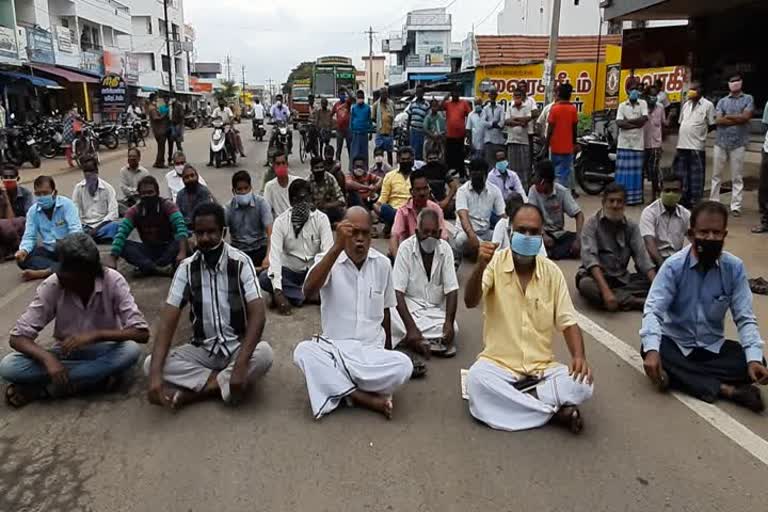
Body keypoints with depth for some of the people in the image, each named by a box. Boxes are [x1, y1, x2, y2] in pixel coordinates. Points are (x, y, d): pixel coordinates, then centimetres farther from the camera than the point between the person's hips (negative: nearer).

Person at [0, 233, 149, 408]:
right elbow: (17, 337, -14)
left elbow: (142, 333, -23)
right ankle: (97, 376, -21)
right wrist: (48, 358, -32)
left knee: (131, 350, -34)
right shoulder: (51, 286, -17)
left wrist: (95, 335, -34)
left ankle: (42, 389, -20)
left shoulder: (113, 282, -20)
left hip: (103, 351, 0)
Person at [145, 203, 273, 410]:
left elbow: (258, 314, -22)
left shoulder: (241, 262, -13)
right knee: (150, 364, -21)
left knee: (264, 354, -35)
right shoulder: (186, 268, -5)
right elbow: (168, 320, -13)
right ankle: (224, 383, -19)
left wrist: (240, 367, -34)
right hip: (202, 349, 2)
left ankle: (193, 390, -23)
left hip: (238, 347, -2)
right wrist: (156, 373, -28)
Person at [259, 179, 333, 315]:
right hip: (289, 271, 0)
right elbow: (275, 254, -21)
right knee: (263, 278, -28)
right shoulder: (280, 221, -12)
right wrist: (278, 292, -33)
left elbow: (328, 251, -20)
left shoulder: (321, 218, -11)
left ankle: (292, 294, -19)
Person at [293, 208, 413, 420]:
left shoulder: (382, 263, 3)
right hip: (335, 348, -1)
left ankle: (339, 389, -14)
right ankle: (366, 398, -24)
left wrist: (387, 350, 25)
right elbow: (308, 290, -28)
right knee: (302, 351, -33)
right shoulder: (328, 259, -5)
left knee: (403, 365, -29)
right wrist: (337, 247, -32)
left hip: (373, 351, 1)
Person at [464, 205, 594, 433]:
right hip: (498, 365, -1)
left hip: (542, 368, 2)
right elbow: (470, 302, -21)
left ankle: (509, 401, -16)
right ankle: (554, 408, -19)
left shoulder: (552, 272, 2)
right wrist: (481, 266, -39)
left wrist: (579, 356, -18)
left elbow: (568, 322, 2)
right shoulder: (495, 263, -6)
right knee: (477, 380, -34)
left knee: (581, 383, -24)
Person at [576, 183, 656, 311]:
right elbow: (589, 257, -24)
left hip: (622, 279, 4)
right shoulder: (592, 224, -10)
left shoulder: (631, 226, 4)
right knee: (586, 284, -36)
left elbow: (641, 256, -7)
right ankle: (639, 302, -31)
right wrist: (606, 290, -38)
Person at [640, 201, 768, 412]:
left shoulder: (735, 268, -9)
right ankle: (726, 389, -28)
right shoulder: (674, 266, -15)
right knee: (649, 351, -34)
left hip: (713, 346, 2)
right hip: (675, 343, -2)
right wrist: (652, 350, -41)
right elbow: (653, 310, -23)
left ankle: (679, 375, -23)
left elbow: (744, 318, -9)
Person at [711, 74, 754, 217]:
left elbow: (746, 117, -9)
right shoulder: (722, 101, 10)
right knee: (716, 175, 7)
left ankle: (735, 206, 4)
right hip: (721, 142, 2)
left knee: (737, 177, 1)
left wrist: (727, 116, -3)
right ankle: (713, 203, 17)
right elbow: (718, 120, -4)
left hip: (738, 143, -2)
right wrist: (738, 119, -9)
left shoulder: (748, 99, 7)